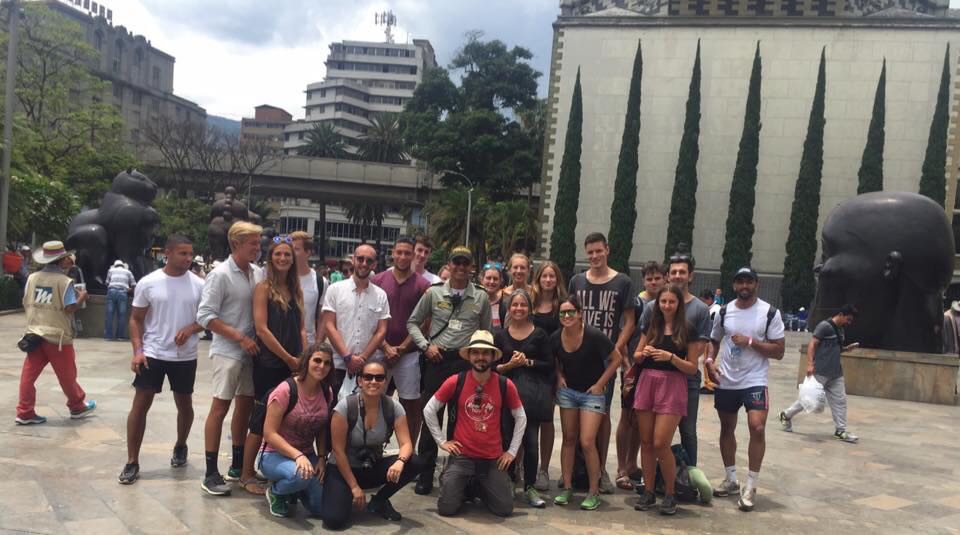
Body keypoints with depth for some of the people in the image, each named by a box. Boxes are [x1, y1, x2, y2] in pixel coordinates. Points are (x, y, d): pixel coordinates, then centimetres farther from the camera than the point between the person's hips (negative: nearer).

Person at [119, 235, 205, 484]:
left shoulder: (198, 285, -2)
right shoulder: (148, 283, -5)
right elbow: (136, 319, 1)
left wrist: (191, 328, -17)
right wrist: (137, 350, -10)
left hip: (185, 357, 2)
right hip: (153, 354, -1)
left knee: (184, 405, 14)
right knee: (140, 405, -2)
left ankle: (180, 447, 39)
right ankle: (132, 462, 7)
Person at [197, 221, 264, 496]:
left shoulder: (258, 273, 5)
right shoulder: (220, 274, -11)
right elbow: (205, 315, -14)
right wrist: (240, 338, -17)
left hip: (251, 351, 6)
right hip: (228, 352, -6)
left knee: (245, 405, 12)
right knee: (220, 408, -2)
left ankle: (238, 466, 25)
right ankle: (211, 473, 4)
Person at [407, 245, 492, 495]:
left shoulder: (481, 297, 5)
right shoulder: (433, 293, 3)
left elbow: (486, 333, 11)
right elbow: (413, 322, 10)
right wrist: (426, 345, -4)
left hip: (466, 362, 0)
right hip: (436, 360, 0)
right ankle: (425, 474, 13)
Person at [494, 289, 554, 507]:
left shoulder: (539, 334, 7)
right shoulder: (500, 335, 10)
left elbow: (549, 365, 5)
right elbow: (493, 367, 8)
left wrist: (528, 362, -8)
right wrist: (509, 364, -10)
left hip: (533, 393, -1)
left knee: (531, 441, -4)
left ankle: (530, 487, 7)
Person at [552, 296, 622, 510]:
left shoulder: (594, 336, -21)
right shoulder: (556, 338, -6)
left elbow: (617, 358, -11)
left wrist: (600, 384, -11)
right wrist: (559, 377, -1)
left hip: (592, 394, -5)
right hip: (567, 391, 5)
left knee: (587, 442, -10)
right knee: (569, 439, 10)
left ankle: (594, 492, 4)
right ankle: (567, 487, 19)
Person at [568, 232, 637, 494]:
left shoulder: (622, 283, 1)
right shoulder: (576, 281, 9)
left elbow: (629, 321, 2)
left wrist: (616, 349, -10)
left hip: (606, 357, -2)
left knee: (602, 412, 1)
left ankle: (601, 468, 11)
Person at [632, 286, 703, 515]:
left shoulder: (687, 331, -1)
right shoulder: (651, 326, 10)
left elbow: (692, 368, -3)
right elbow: (636, 357, 14)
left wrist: (671, 357, -18)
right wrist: (644, 353, -9)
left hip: (672, 386, -4)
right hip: (647, 383, 4)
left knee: (660, 443, -9)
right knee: (646, 442, 6)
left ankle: (670, 494, 8)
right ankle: (648, 491, 18)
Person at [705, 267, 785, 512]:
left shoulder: (770, 313, -5)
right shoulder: (724, 312, 5)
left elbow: (778, 351, -7)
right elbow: (714, 341, 15)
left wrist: (750, 342, -17)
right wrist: (710, 360, -4)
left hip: (754, 381, -4)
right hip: (725, 382, 4)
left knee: (757, 428, -17)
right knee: (727, 429, 13)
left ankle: (750, 486, -7)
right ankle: (731, 479, 29)